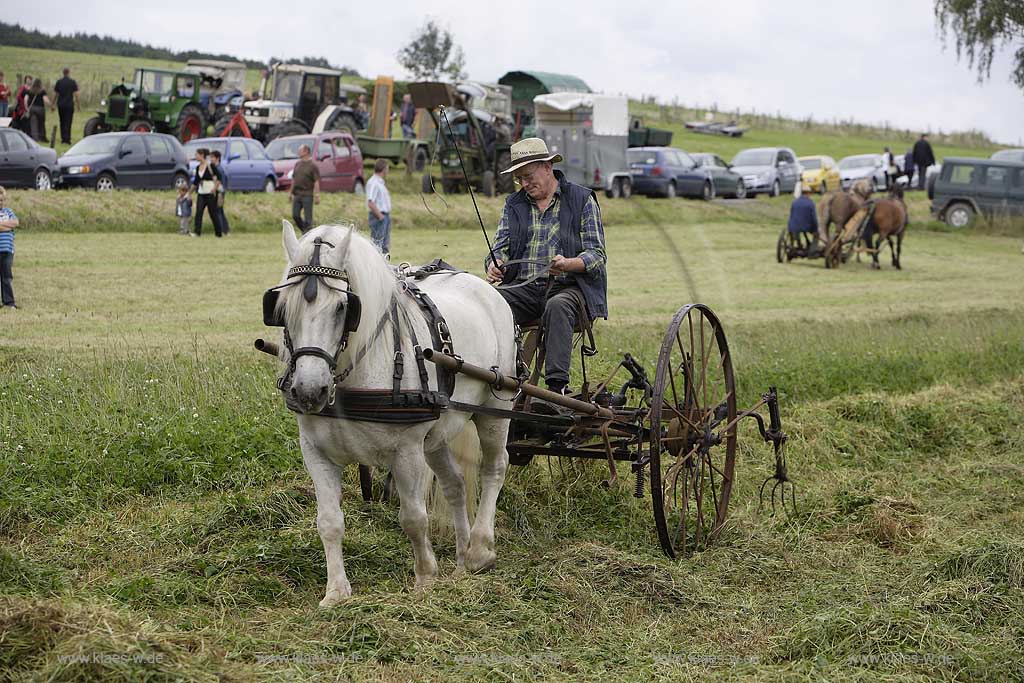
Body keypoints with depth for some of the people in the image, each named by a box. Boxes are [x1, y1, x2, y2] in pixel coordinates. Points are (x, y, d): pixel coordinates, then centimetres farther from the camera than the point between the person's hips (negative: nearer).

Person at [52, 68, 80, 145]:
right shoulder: (72, 82, -5)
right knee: (68, 122, -2)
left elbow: (55, 94, 5)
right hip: (70, 104, -3)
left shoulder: (59, 82, 3)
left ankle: (63, 139, 13)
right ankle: (67, 139, -9)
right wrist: (78, 105, 3)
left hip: (60, 105, 3)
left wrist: (52, 105, 13)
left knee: (62, 122, 13)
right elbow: (76, 94, -5)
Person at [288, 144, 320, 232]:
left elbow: (316, 182, -10)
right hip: (297, 194, 6)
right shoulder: (297, 164, 12)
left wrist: (317, 196, -16)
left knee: (308, 217, -3)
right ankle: (304, 230, 21)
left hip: (307, 195, -6)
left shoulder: (313, 166, -7)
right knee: (295, 216, 4)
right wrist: (290, 192, 16)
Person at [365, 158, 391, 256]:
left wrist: (387, 216, 14)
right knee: (377, 244, -9)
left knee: (385, 247, 13)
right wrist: (380, 216, -20)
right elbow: (370, 203, -22)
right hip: (378, 217, -10)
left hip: (385, 216, 10)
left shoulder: (380, 182, 16)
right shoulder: (373, 183, -15)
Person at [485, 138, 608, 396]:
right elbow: (501, 247, 11)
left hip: (569, 286, -3)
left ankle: (557, 383, -46)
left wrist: (568, 264, -23)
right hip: (523, 287, 3)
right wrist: (495, 264, -14)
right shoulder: (513, 204, 18)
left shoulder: (582, 200, 5)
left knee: (557, 307, -39)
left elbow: (598, 255, -1)